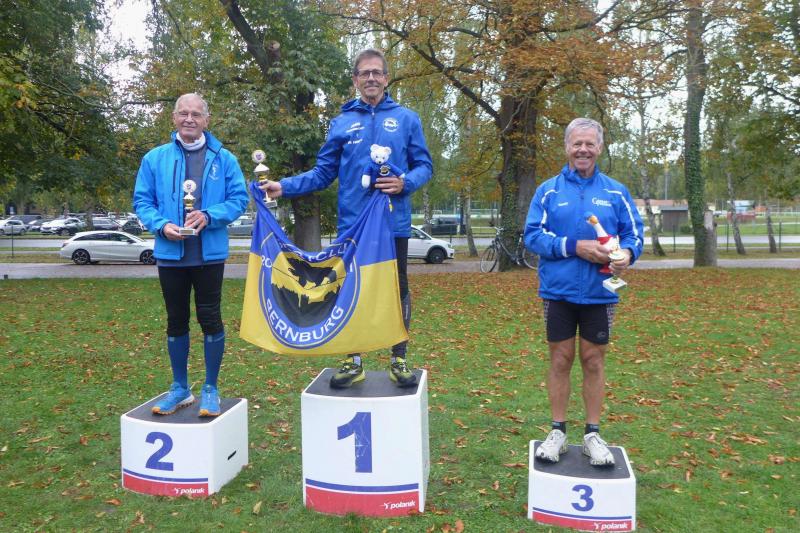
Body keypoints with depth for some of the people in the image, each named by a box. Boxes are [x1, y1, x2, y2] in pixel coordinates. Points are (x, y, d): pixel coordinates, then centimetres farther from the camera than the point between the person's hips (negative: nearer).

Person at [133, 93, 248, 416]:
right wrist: (162, 225, -14)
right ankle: (180, 388, 27)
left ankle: (210, 389, 18)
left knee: (210, 318, 3)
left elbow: (239, 199, -1)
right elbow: (142, 201, 5)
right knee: (176, 321, 12)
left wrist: (209, 215, -17)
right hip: (170, 253, 2)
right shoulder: (155, 158, 5)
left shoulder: (224, 159, 2)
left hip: (210, 253, -2)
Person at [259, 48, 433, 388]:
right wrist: (284, 187, -5)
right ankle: (353, 360, 21)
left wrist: (405, 183, -15)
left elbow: (424, 166, 6)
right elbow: (323, 173, 7)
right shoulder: (342, 122, 8)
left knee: (397, 290, 6)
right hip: (353, 224, 1)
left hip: (394, 222, -1)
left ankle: (399, 360, 20)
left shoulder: (406, 119, 6)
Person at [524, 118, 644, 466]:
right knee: (560, 360, 7)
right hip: (559, 290, -1)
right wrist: (575, 246, -18)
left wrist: (627, 253, -17)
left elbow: (634, 232, 6)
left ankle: (592, 434, 21)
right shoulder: (548, 190, 2)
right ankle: (558, 432, 20)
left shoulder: (616, 191, 6)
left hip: (600, 293, 1)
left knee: (594, 361, 9)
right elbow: (533, 234, -6)